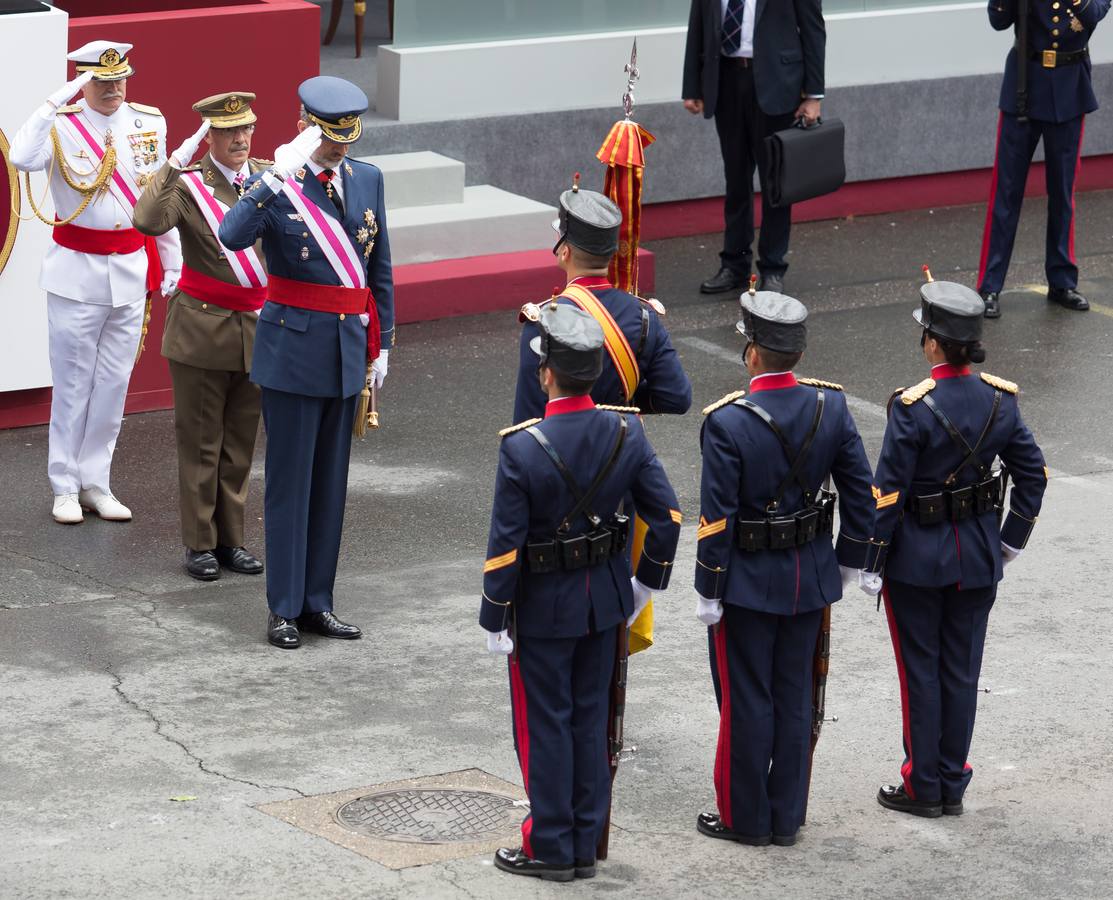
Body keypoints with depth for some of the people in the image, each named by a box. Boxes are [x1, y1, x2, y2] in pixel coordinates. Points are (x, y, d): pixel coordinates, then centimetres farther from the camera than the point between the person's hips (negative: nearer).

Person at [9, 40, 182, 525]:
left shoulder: (149, 124, 4)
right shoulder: (62, 125, -8)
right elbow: (22, 158, -29)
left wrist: (172, 262, 11)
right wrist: (56, 102, -29)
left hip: (132, 270, 4)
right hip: (77, 271, -4)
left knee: (114, 382, 9)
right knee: (72, 384, 3)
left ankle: (96, 483, 19)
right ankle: (65, 488, 12)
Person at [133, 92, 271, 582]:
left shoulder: (270, 176, 5)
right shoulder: (187, 184, -8)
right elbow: (148, 221, -27)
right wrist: (175, 164, -28)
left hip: (257, 329, 4)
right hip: (203, 330, -4)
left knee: (241, 441, 11)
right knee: (200, 441, 3)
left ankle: (231, 539, 21)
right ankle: (199, 543, 12)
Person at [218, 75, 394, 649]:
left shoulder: (367, 180, 6)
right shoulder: (274, 185, -11)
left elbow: (379, 268, 14)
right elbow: (231, 236, -32)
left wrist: (381, 343, 13)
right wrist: (279, 176, -37)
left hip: (347, 349, 5)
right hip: (293, 349, -5)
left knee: (331, 481, 11)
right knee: (289, 480, 1)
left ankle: (318, 602, 20)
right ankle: (284, 608, 9)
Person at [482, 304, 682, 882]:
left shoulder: (522, 448, -24)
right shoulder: (626, 434, -9)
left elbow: (505, 546, -20)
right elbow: (666, 516, -4)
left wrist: (494, 619, -9)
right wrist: (647, 580, 11)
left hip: (543, 606, -5)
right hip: (606, 599, 5)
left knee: (543, 725, 9)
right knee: (590, 719, 16)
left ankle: (551, 848, 17)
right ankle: (585, 844, 24)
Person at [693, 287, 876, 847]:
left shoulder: (727, 423, -22)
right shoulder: (830, 407, -7)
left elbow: (717, 519, -19)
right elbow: (861, 493, 0)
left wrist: (708, 591, -9)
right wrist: (850, 561, 13)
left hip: (747, 582, -5)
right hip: (811, 576, 5)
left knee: (746, 701, 9)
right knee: (794, 697, 15)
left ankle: (746, 818, 20)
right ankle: (787, 817, 24)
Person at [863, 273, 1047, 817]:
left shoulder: (913, 408, -20)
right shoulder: (999, 401, -5)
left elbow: (888, 492, -18)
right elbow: (1033, 475, 3)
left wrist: (870, 563, -8)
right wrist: (1010, 542, 14)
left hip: (917, 556, -5)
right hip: (978, 558, 5)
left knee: (921, 671, 7)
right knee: (962, 670, 13)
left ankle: (922, 788, 14)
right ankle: (953, 787, 21)